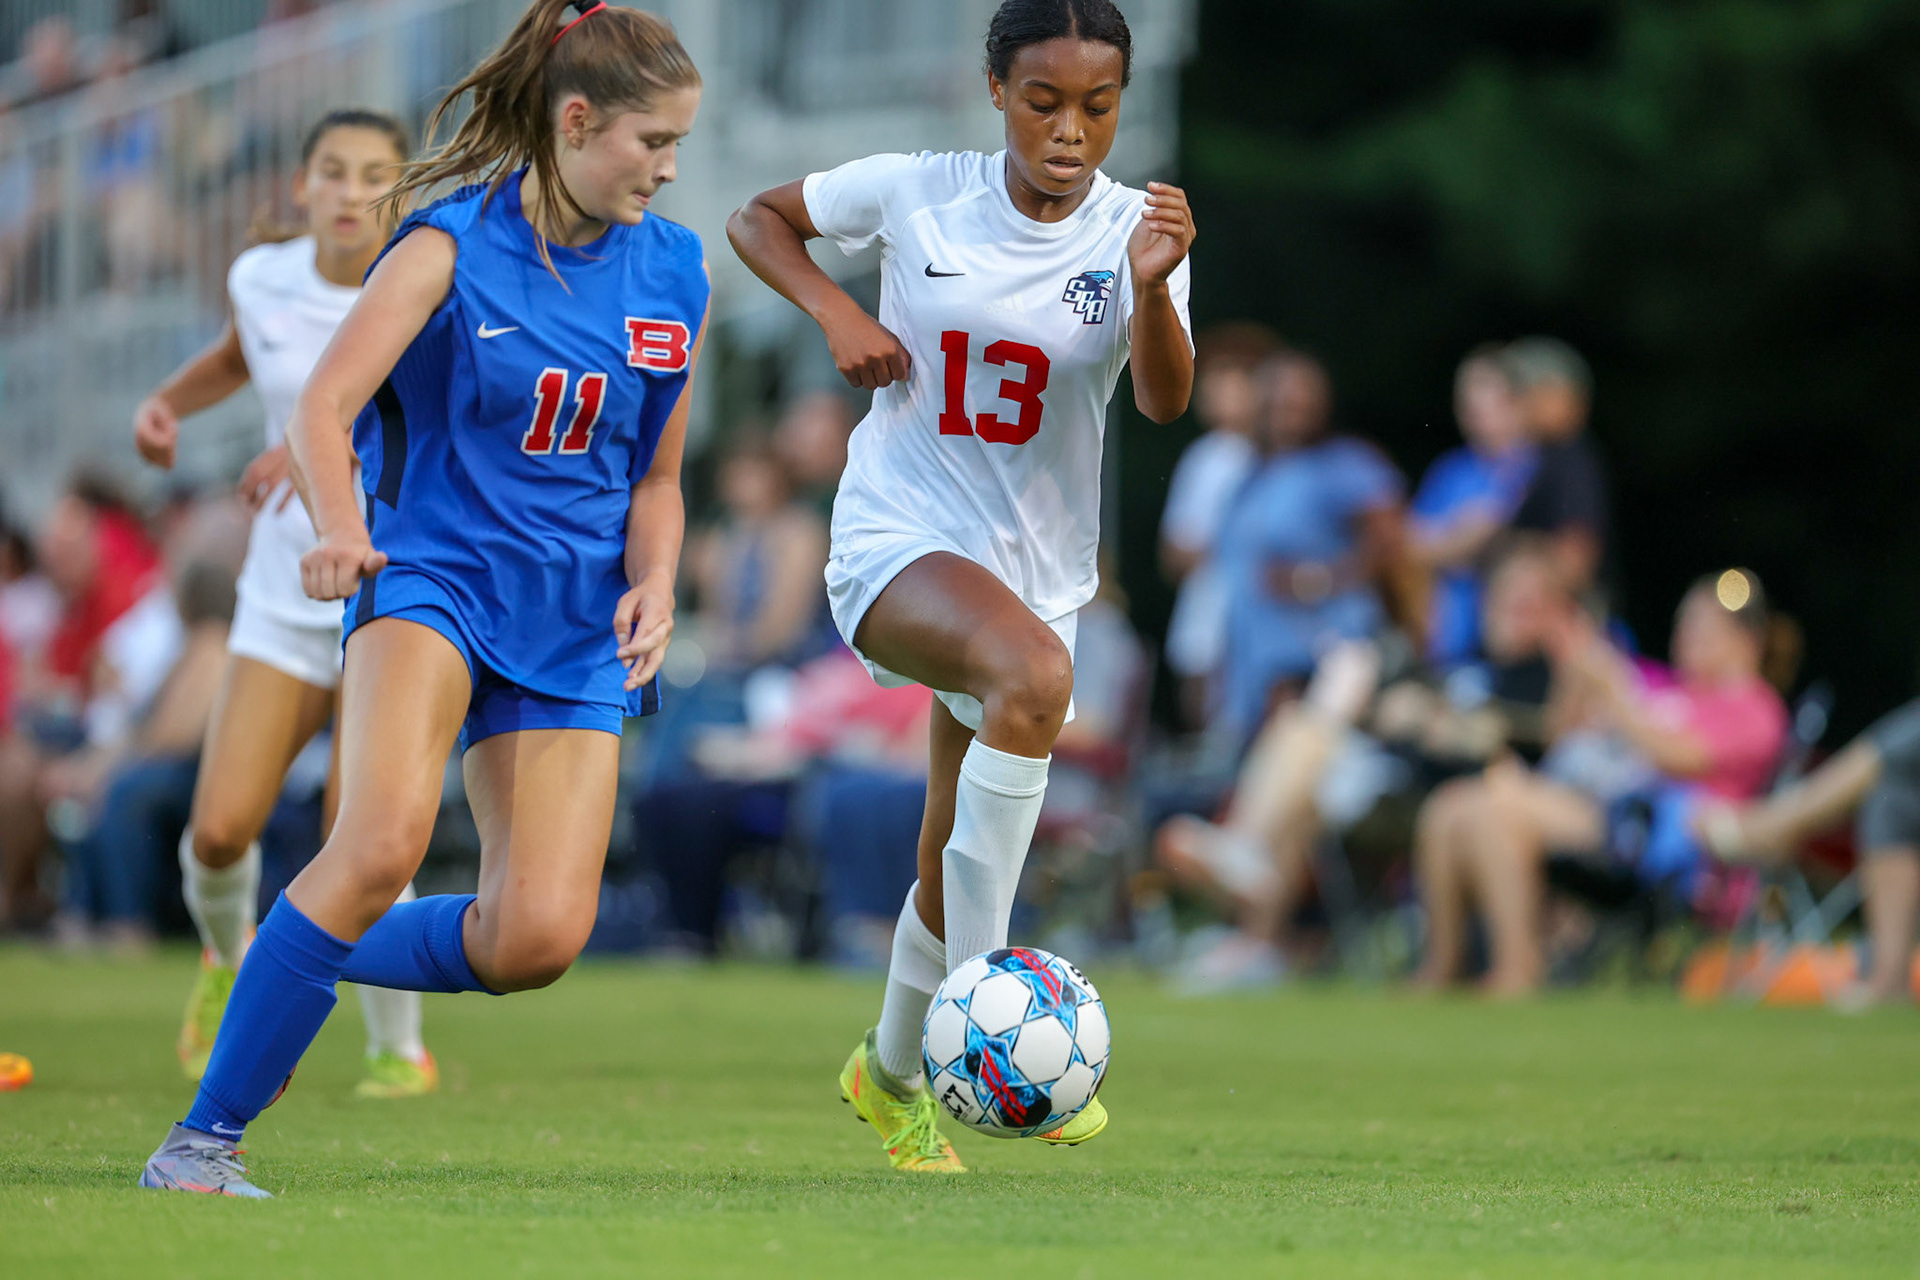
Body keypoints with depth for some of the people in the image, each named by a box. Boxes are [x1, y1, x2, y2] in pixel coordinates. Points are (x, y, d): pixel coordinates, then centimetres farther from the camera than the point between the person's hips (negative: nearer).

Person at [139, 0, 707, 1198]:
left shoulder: (677, 273, 8)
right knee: (385, 840, -31)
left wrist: (653, 583, -3)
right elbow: (324, 407, -15)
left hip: (577, 621, 5)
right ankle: (205, 1136, -19)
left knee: (540, 939, -13)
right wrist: (342, 527, -35)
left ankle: (306, 955, 16)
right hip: (432, 572, -4)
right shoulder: (452, 248, -6)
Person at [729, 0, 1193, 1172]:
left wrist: (1151, 288, -39)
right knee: (1035, 672, -37)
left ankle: (893, 1071, 42)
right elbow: (759, 217, 9)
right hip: (897, 540, -3)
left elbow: (1166, 403, -21)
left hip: (1038, 566, 3)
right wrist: (835, 311, -9)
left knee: (956, 869, 12)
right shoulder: (915, 194, -7)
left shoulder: (1134, 228, -6)